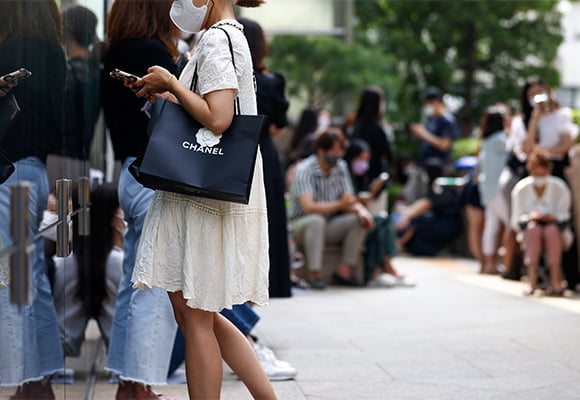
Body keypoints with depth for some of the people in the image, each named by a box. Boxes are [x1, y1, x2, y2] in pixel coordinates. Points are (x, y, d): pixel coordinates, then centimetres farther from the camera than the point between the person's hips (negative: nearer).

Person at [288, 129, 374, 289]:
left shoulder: (341, 167, -1)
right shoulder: (304, 170, -19)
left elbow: (349, 200, -3)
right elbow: (309, 207, -30)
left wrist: (361, 211, -26)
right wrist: (339, 205, -40)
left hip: (328, 227, 6)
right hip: (301, 225, -6)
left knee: (359, 220, -17)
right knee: (316, 220, -38)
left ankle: (344, 270, -18)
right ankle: (315, 274, -34)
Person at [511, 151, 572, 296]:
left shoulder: (559, 187, -5)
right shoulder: (521, 189, -3)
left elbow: (564, 217, -3)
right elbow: (516, 221, -3)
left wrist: (554, 217, -25)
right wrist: (530, 217, -24)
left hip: (558, 235, -1)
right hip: (530, 235, 1)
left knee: (552, 229, -34)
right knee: (533, 227, -33)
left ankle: (556, 281, -36)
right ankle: (532, 281, -39)